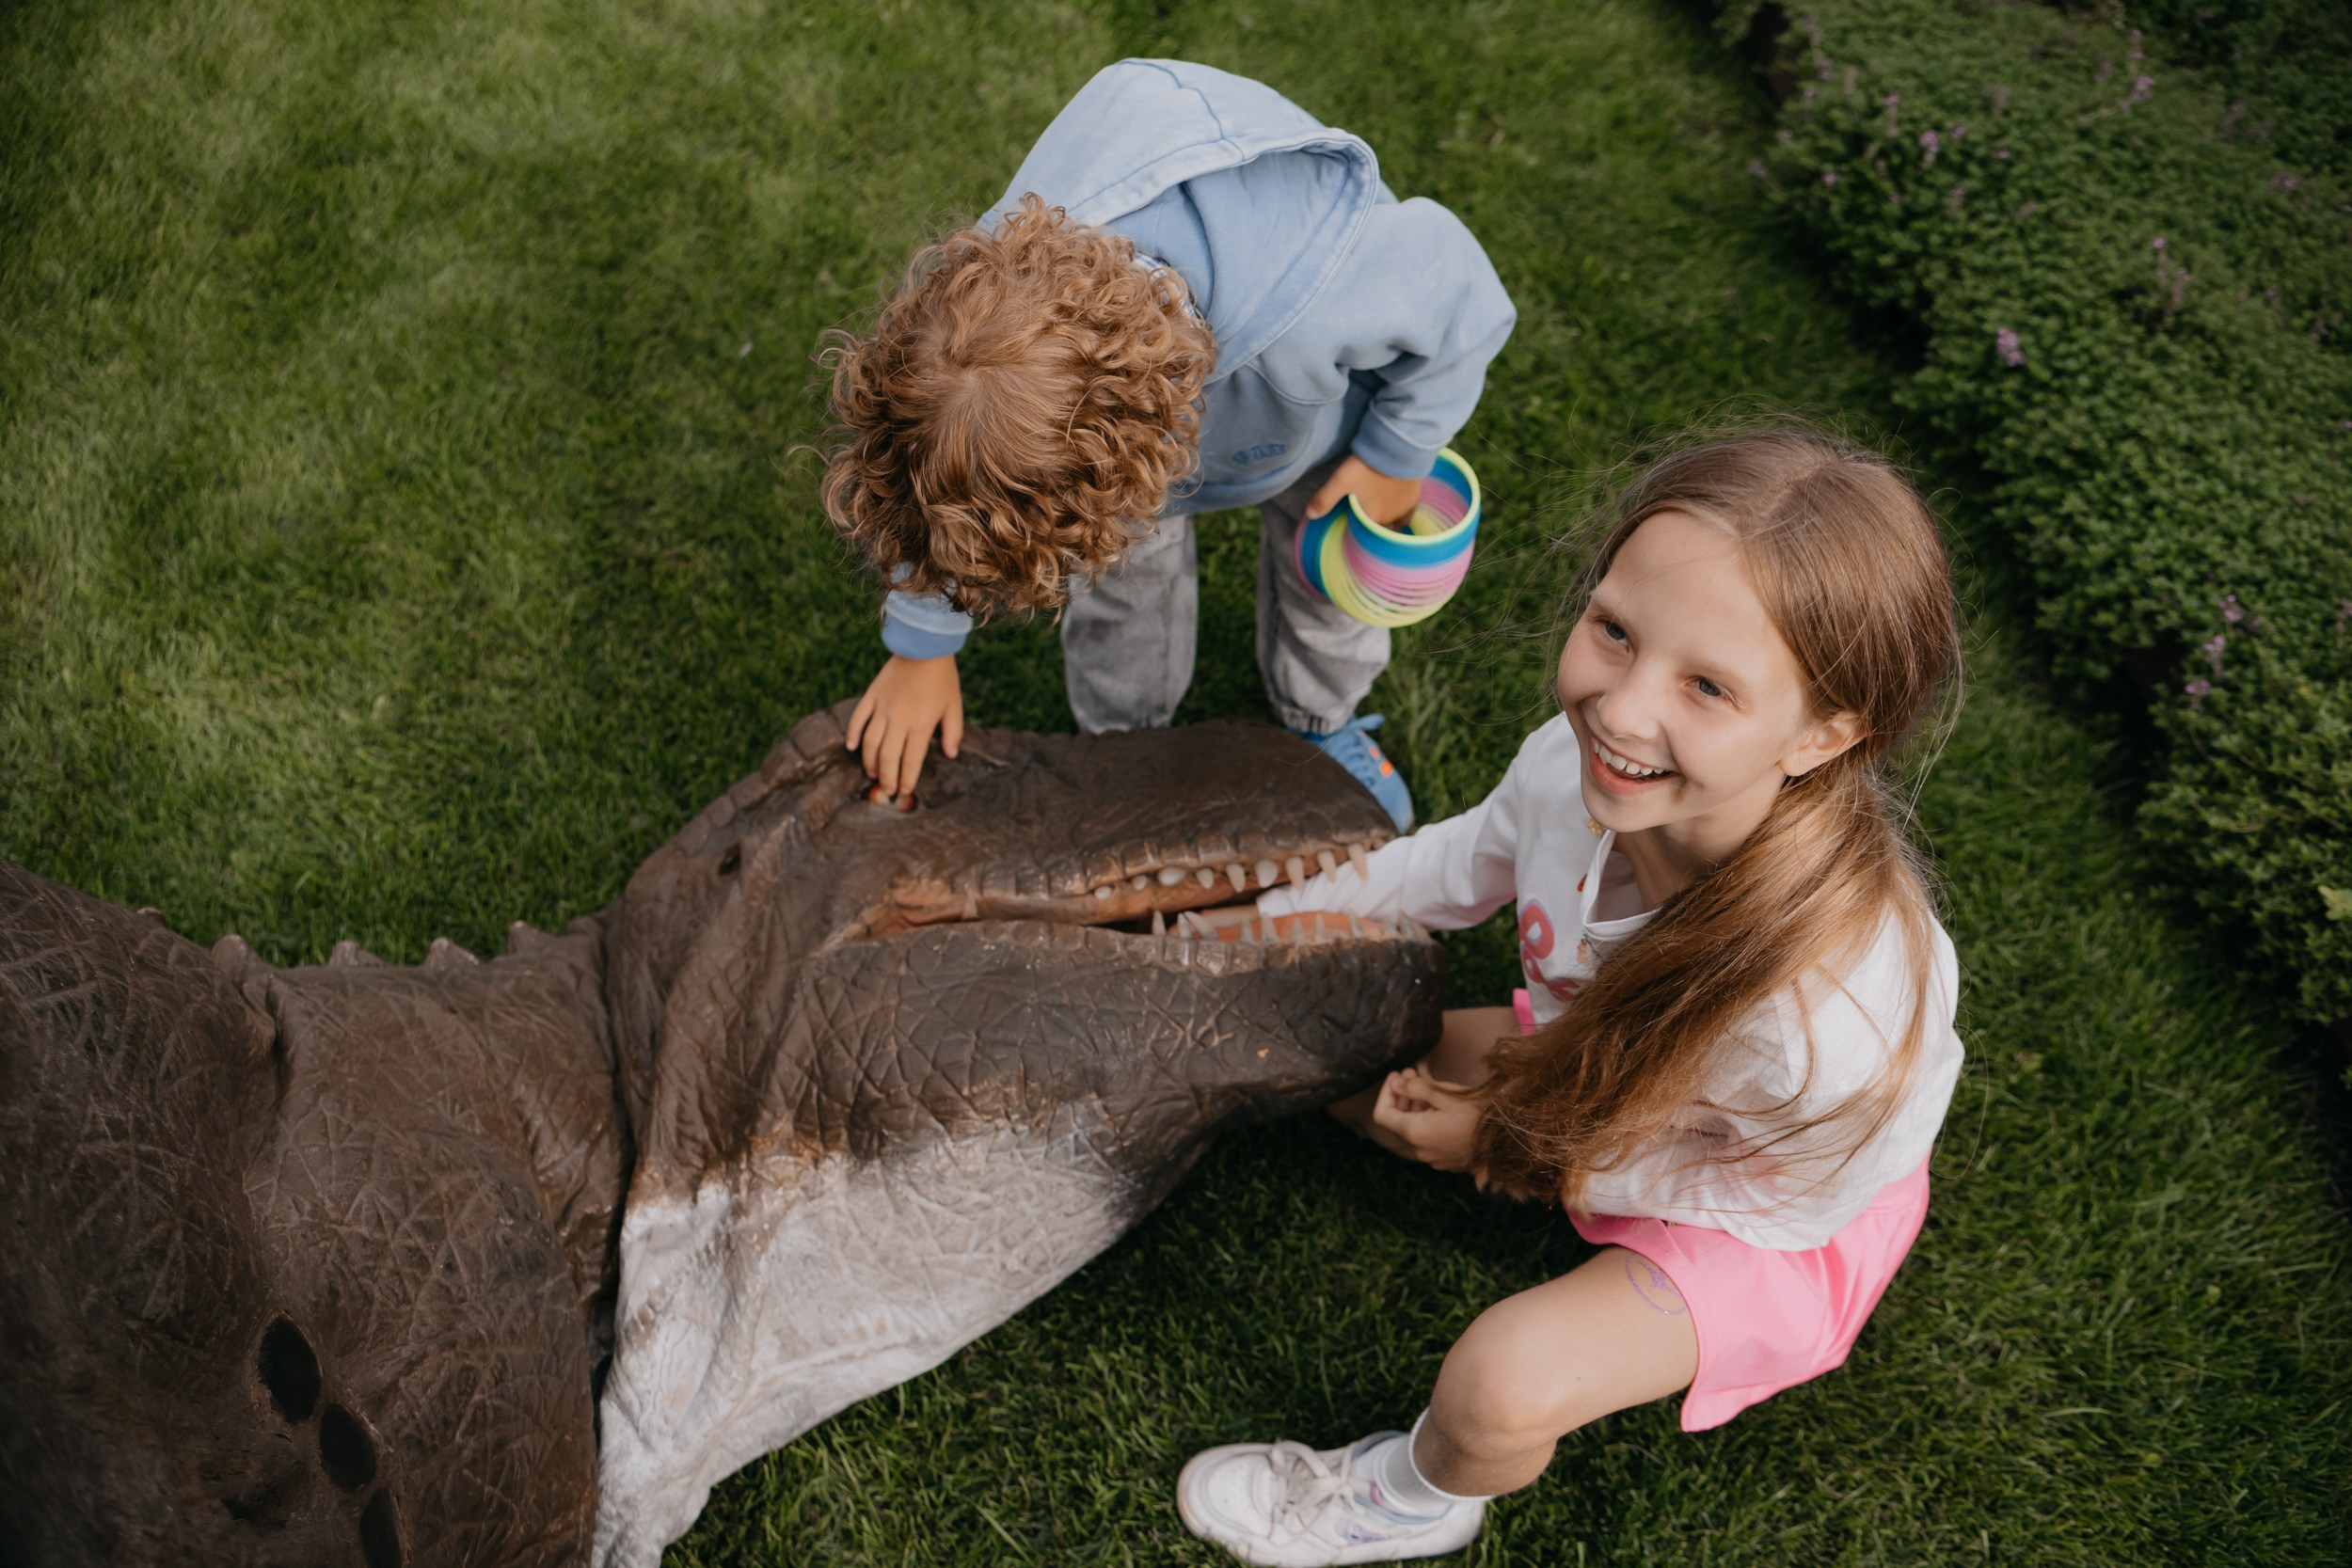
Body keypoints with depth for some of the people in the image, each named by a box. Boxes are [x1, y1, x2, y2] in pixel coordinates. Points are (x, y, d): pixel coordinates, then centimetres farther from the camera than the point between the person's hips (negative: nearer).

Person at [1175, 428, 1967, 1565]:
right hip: (1611, 1073, 6)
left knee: (1504, 1387, -24)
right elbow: (1471, 857, -4)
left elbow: (1789, 1198, -22)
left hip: (1788, 1216, -5)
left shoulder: (1830, 1003, -46)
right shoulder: (1583, 760, -31)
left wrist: (1518, 1150, -17)